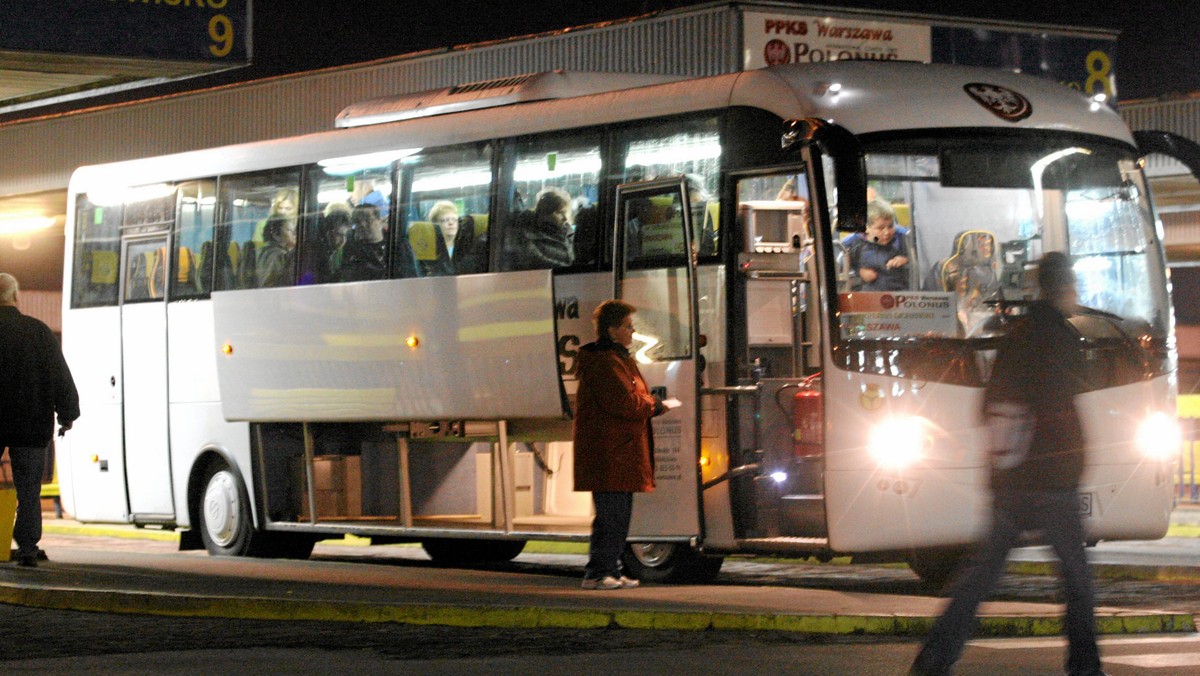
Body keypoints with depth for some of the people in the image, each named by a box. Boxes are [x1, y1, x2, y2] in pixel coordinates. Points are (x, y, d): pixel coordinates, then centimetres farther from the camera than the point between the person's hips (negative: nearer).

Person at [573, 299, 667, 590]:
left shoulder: (619, 358, 21)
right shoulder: (604, 363, -15)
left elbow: (631, 399, 26)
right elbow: (626, 404, -22)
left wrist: (651, 403, 7)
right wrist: (654, 405, -6)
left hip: (620, 454, 11)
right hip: (608, 456, -11)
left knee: (620, 515, 14)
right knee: (611, 515, -11)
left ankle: (611, 572, 19)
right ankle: (597, 574, -8)